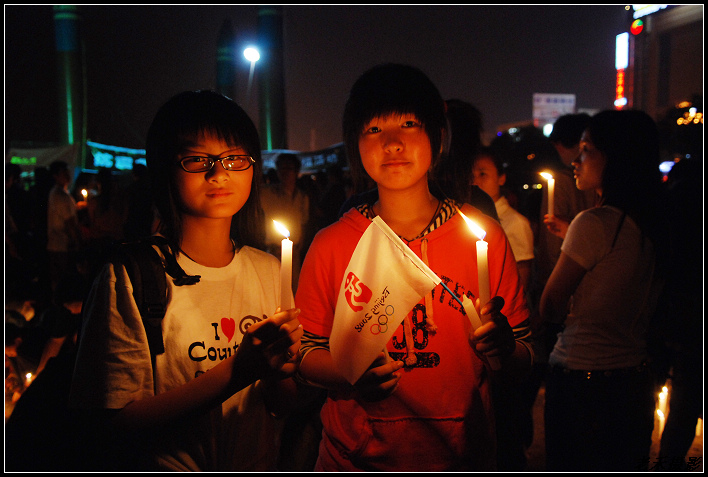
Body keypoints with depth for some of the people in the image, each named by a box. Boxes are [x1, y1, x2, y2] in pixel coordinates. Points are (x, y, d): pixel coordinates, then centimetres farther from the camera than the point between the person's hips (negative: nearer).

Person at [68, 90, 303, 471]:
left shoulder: (267, 270, 1)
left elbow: (278, 406, 7)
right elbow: (119, 421, -13)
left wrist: (279, 373, -15)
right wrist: (239, 369, -21)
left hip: (259, 465, 4)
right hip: (171, 466, -3)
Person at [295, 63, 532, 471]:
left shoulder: (484, 234, -8)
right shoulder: (331, 246, -7)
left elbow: (522, 363, -4)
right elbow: (307, 354, -2)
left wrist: (502, 347, -26)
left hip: (460, 457, 1)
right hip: (355, 460, 0)